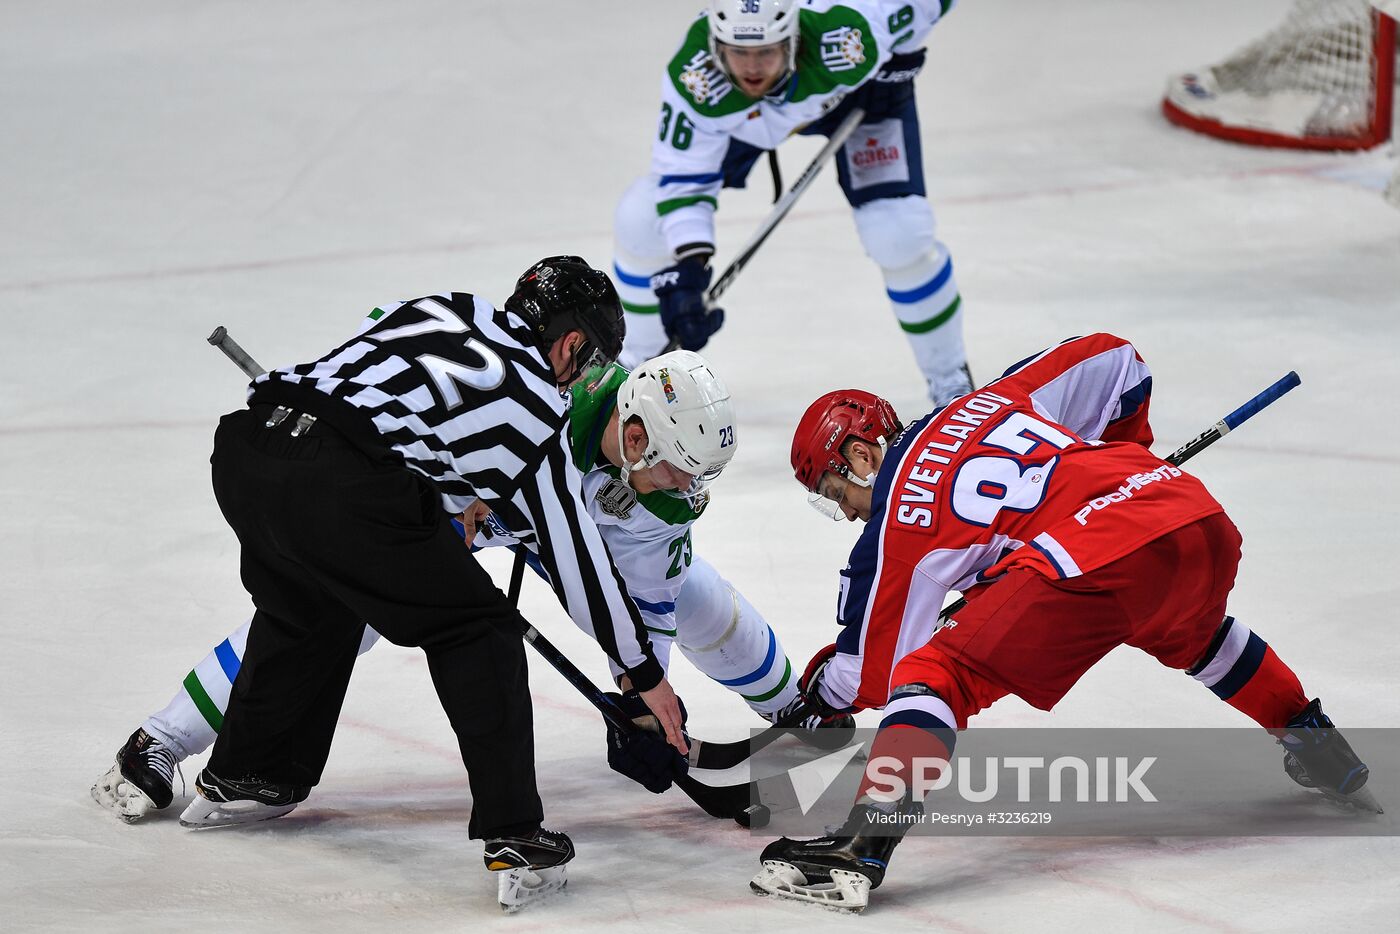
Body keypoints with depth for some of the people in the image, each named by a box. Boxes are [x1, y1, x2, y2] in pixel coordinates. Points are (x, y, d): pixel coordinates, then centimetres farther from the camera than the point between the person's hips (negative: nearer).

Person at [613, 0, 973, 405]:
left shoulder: (846, 40, -43)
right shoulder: (693, 78, -40)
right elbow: (684, 177, -32)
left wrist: (902, 53, -16)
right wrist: (688, 265, -44)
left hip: (859, 94, -1)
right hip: (742, 116, 2)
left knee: (898, 234, -19)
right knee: (643, 217, -9)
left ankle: (949, 379, 6)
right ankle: (640, 360, 18)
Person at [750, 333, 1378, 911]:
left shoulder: (893, 526, 10)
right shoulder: (988, 404, 27)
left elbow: (872, 671, 14)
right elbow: (1110, 358, 32)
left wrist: (820, 684, 36)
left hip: (1095, 559, -7)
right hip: (1200, 516, 8)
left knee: (934, 674, -2)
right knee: (1192, 635, 42)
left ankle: (862, 846, -18)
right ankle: (1320, 751, 52)